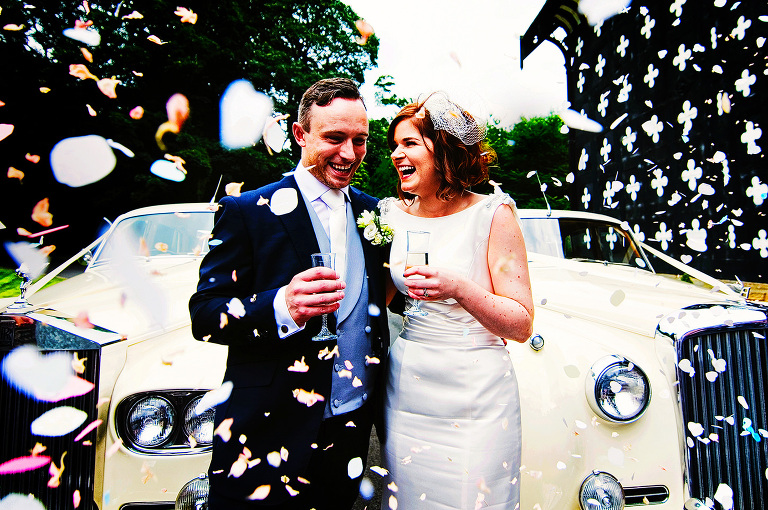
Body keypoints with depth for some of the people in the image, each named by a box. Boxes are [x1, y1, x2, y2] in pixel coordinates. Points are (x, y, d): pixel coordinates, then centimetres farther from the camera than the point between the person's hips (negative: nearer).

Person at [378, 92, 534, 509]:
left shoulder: (492, 213, -11)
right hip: (405, 391, 4)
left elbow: (522, 325, -11)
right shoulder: (394, 215, 2)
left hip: (476, 403, -4)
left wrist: (459, 288, -26)